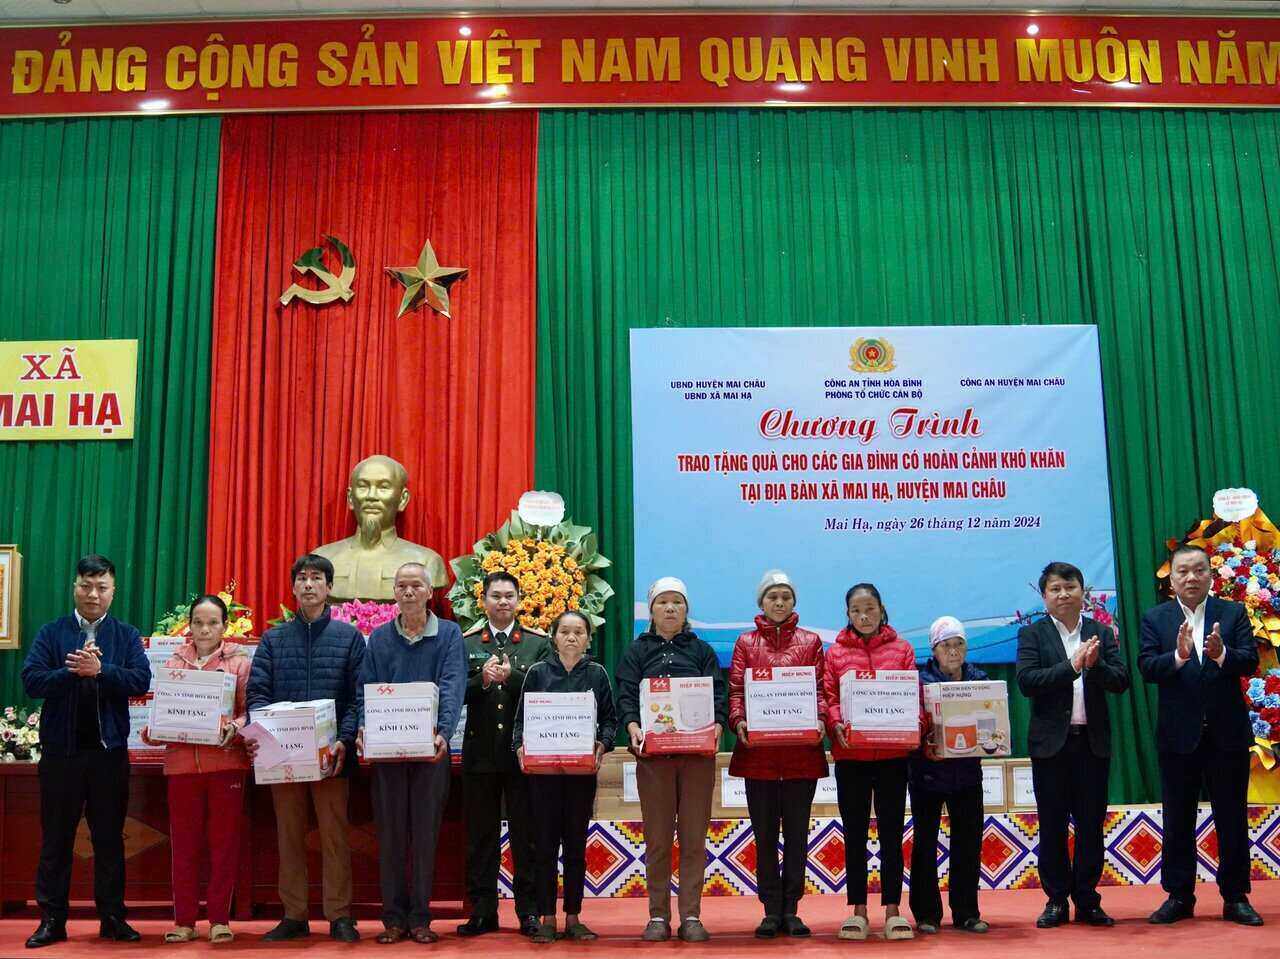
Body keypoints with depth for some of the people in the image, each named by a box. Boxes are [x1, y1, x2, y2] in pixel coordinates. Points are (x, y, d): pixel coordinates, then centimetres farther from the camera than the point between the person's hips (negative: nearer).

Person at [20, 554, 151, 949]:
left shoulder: (127, 636, 6)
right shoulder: (51, 633, 5)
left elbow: (141, 680, -9)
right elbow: (31, 680, -7)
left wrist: (99, 670, -20)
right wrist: (72, 671, -19)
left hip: (109, 749, 0)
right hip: (61, 749, 0)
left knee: (110, 837, 7)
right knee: (56, 838, 7)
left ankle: (112, 917, 16)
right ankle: (52, 919, 15)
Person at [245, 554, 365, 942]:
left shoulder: (348, 636, 5)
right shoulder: (274, 639, 11)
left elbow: (359, 695, -1)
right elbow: (257, 691, 4)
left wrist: (345, 740, -15)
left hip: (330, 753, -2)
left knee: (334, 834, 1)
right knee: (289, 835, 8)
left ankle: (339, 915, 9)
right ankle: (293, 916, 16)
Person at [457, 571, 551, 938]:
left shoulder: (538, 643, 6)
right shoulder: (465, 643, 8)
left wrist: (511, 677, -17)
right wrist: (482, 679, -17)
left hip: (524, 752, -1)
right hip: (480, 753, 1)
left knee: (526, 835, 4)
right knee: (481, 836, 7)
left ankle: (529, 911, 12)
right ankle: (482, 911, 15)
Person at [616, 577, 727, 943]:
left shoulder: (701, 651, 13)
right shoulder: (637, 651, 12)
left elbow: (718, 694, 3)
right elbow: (626, 695, 0)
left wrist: (716, 727, -16)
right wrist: (633, 728, -19)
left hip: (697, 754, 0)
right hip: (652, 753, 0)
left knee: (694, 838, 1)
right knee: (657, 840, 3)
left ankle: (691, 917, 6)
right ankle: (658, 917, 10)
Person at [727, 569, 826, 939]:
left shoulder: (810, 641, 10)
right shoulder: (746, 642, 9)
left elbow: (819, 688, 4)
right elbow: (736, 689, 2)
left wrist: (819, 719, -14)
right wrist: (738, 720, -16)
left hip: (802, 751, 0)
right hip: (758, 751, 0)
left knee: (797, 832, 5)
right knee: (764, 834, 5)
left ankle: (791, 910, 13)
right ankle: (771, 911, 12)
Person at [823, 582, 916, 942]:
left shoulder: (902, 649, 6)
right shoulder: (836, 652, 6)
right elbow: (828, 697, 1)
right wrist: (836, 725, -17)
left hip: (892, 753, 0)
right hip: (850, 754, 0)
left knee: (891, 831, 5)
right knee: (854, 833, 7)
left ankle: (892, 909, 13)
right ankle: (858, 910, 15)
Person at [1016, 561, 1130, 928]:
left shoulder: (1102, 633, 8)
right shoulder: (1032, 634, 1)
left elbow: (1121, 681, -1)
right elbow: (1026, 681, -12)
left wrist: (1094, 664, -19)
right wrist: (1072, 665, -18)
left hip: (1093, 742, 2)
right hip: (1051, 742, -2)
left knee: (1091, 824, 6)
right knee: (1052, 825, 5)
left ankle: (1087, 901, 17)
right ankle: (1056, 900, 14)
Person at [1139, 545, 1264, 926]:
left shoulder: (1233, 613, 2)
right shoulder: (1155, 619, 1)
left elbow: (1250, 661, -9)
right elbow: (1146, 667, -10)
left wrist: (1222, 654, -30)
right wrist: (1178, 655, -29)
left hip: (1228, 733, 0)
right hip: (1178, 734, 0)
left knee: (1233, 820, 8)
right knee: (1177, 822, 8)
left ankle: (1235, 898, 19)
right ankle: (1179, 897, 18)